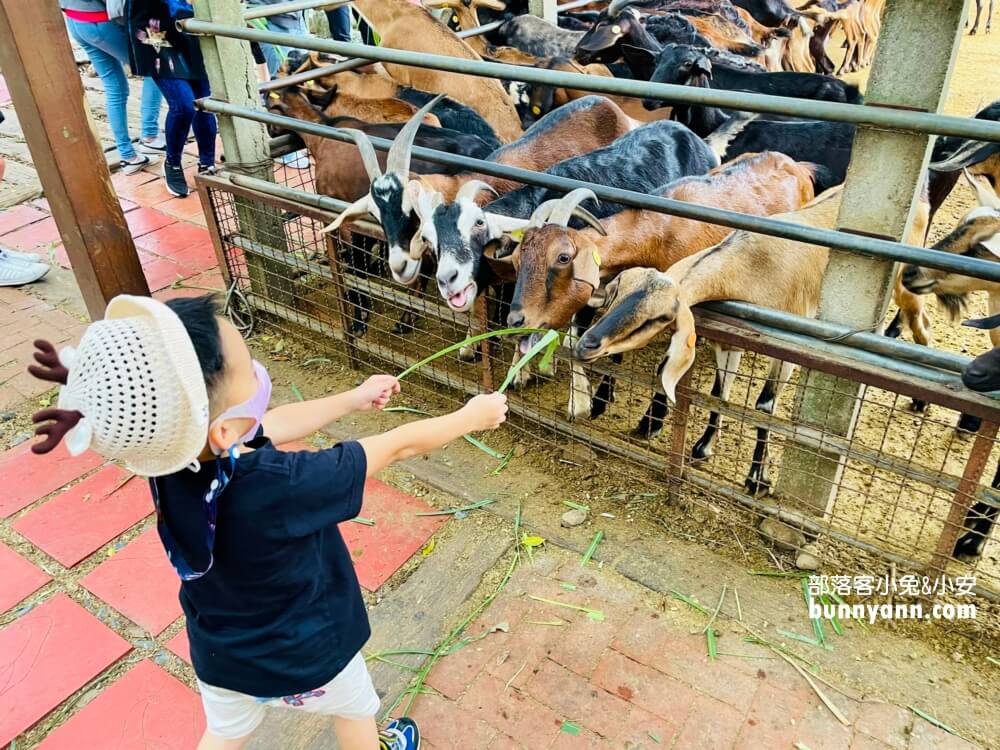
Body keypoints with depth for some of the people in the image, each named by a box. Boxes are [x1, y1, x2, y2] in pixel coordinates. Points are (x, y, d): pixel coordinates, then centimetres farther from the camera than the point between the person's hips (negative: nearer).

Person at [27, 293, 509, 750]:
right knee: (355, 708, 29)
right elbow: (398, 446, -28)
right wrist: (471, 416, -11)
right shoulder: (278, 487, -42)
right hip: (305, 657, -4)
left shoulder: (170, 458, -22)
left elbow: (276, 425, -5)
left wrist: (355, 398, 8)